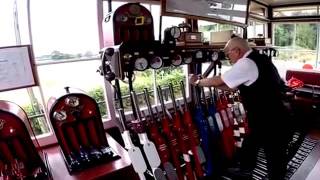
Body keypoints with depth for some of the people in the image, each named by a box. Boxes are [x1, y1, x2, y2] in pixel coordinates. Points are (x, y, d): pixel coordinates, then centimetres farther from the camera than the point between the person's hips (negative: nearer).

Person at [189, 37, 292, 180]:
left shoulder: (246, 63, -22)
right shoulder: (257, 59, 10)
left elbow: (218, 81, -15)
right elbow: (234, 86, 13)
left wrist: (198, 82, 1)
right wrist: (208, 82, 10)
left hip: (270, 123, -10)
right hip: (267, 119, 10)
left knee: (275, 159, 9)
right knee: (248, 148, 25)